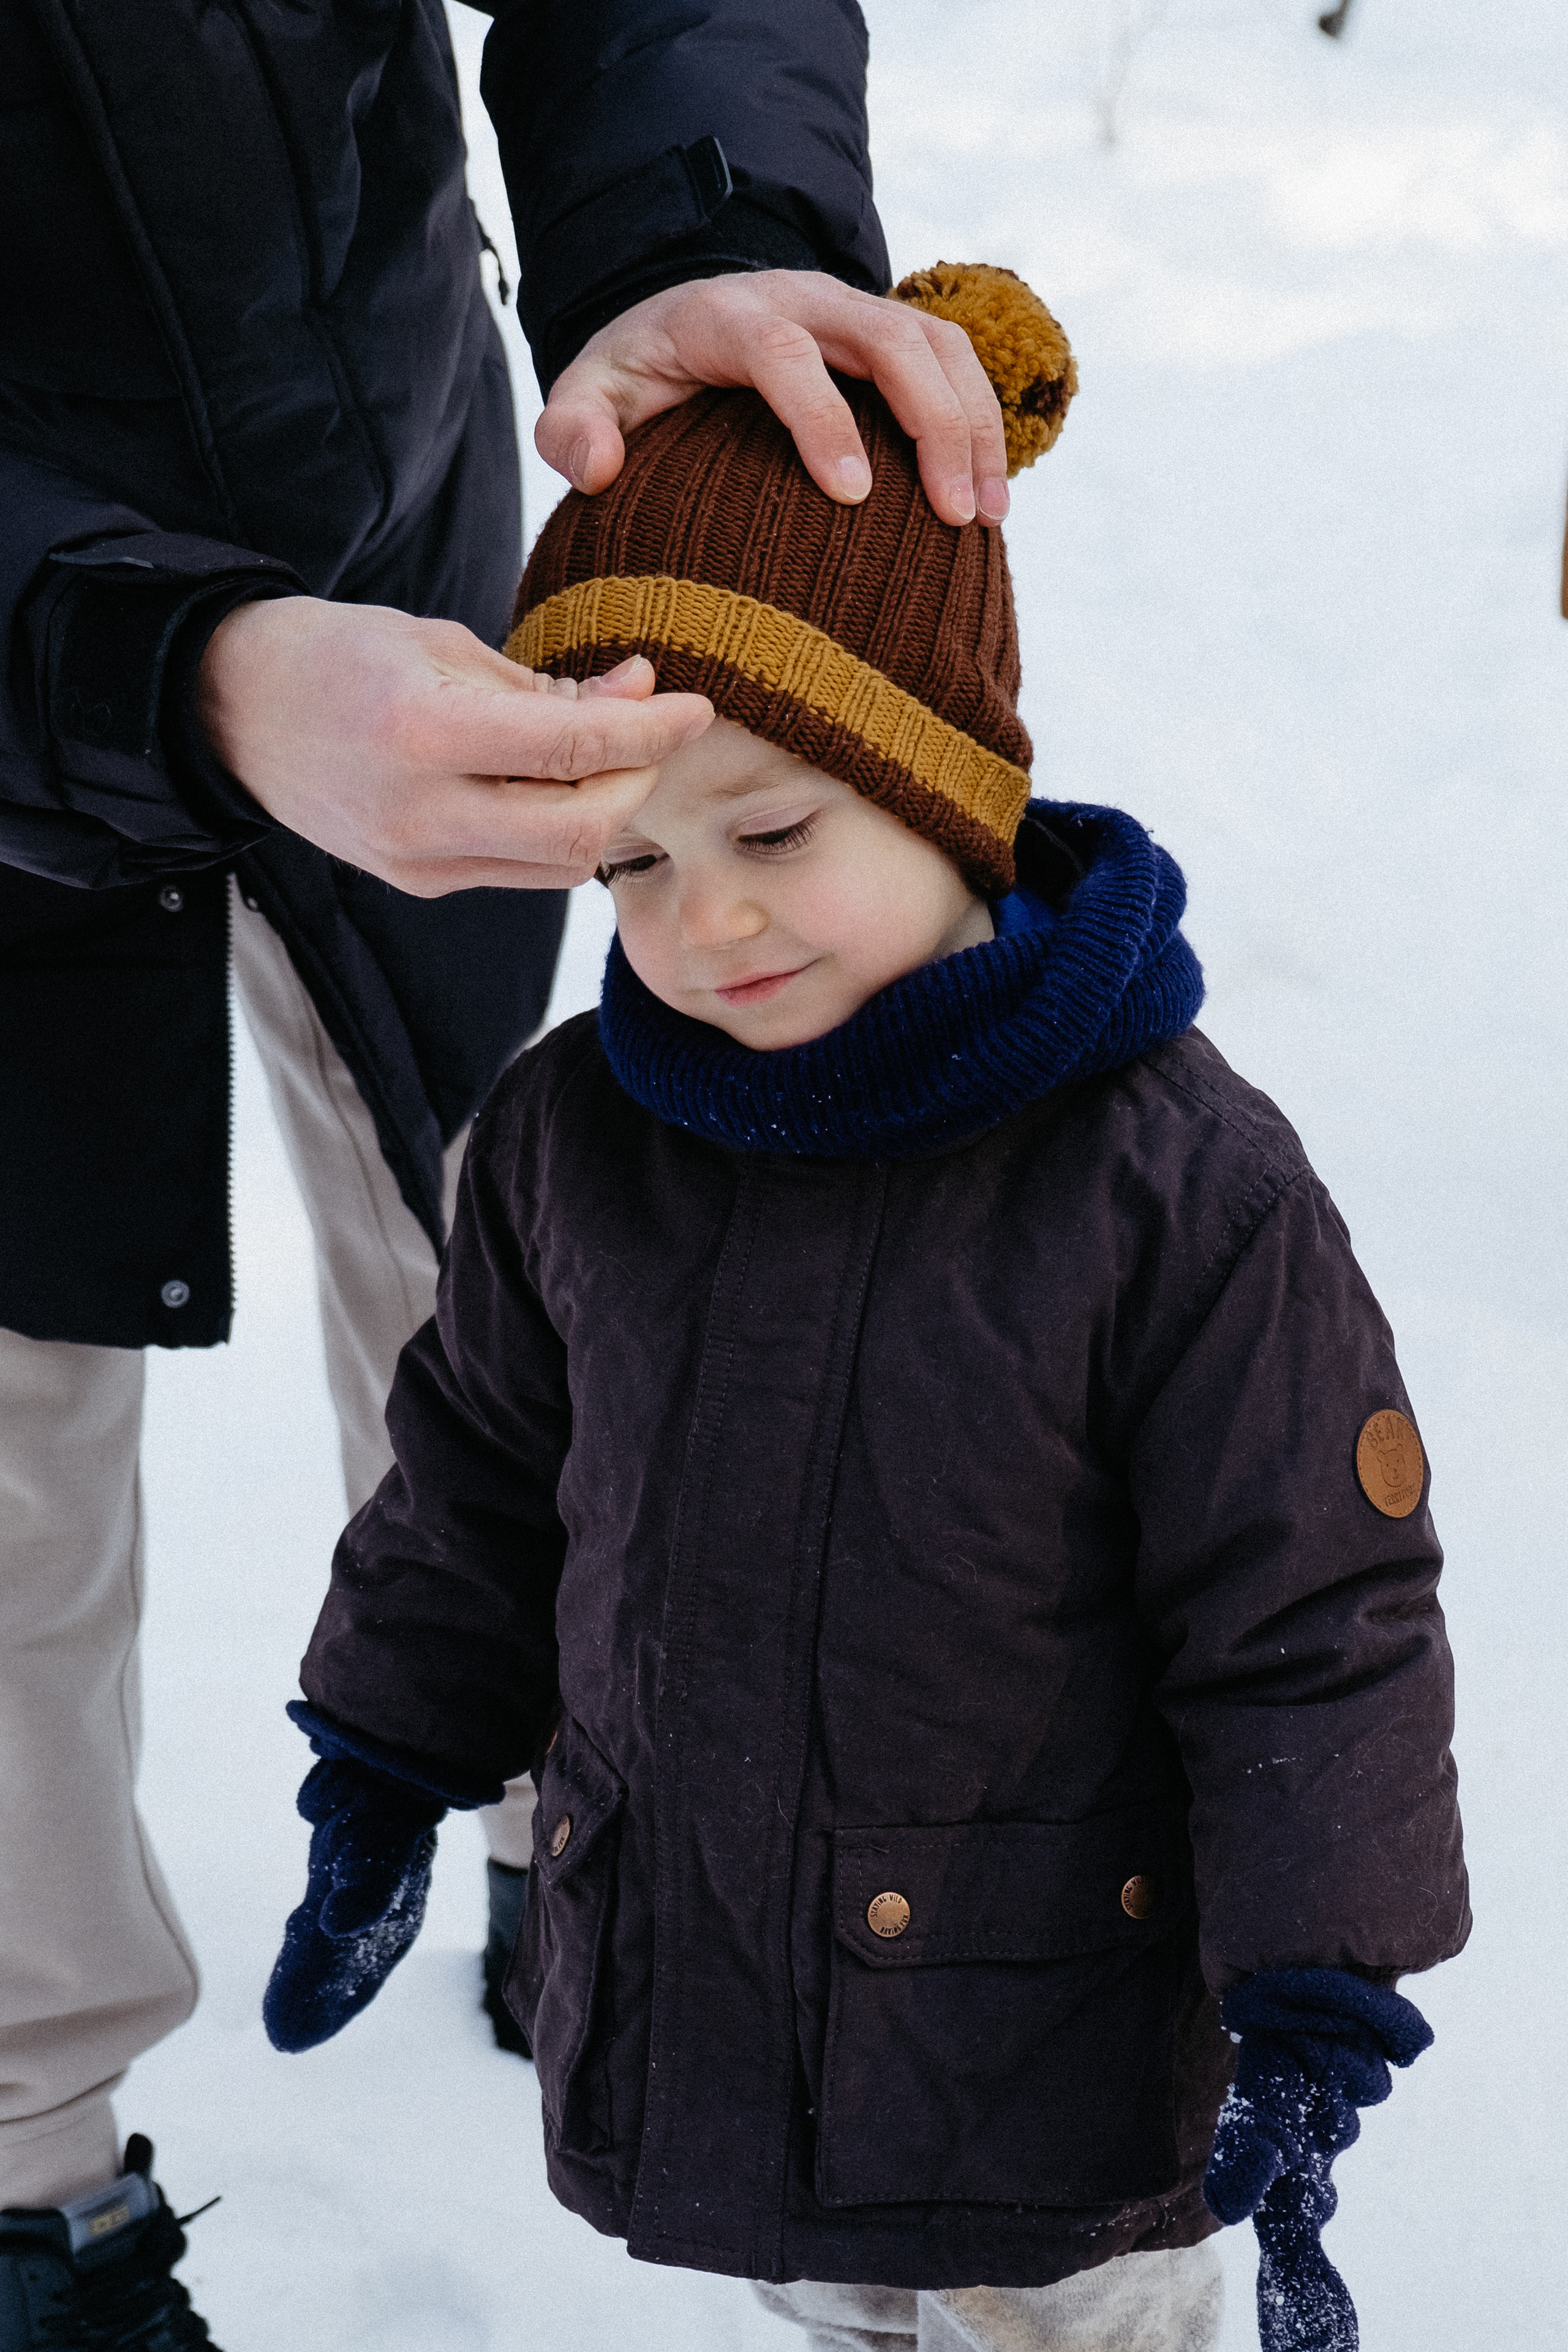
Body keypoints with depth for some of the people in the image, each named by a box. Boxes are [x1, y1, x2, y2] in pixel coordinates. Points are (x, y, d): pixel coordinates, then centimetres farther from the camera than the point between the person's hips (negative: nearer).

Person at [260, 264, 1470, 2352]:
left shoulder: (1179, 1183, -21)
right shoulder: (569, 1136, -6)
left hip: (1042, 2034, -4)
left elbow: (1315, 1617, -15)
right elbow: (479, 1485, 10)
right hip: (667, 1997, 4)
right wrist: (384, 1780, 14)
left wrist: (1311, 2015, -16)